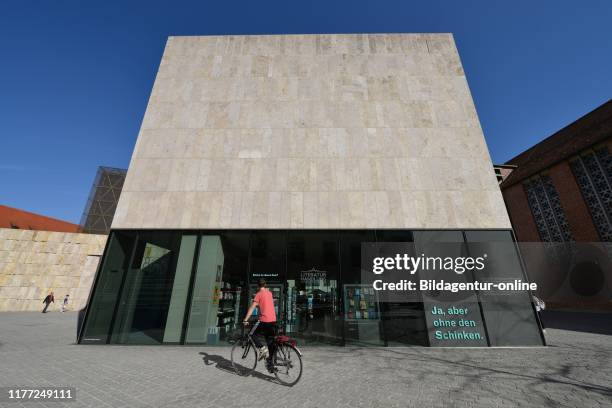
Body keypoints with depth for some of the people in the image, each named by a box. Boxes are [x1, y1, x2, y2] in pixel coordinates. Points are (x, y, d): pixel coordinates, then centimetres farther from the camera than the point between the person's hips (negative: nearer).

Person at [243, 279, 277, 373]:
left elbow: (252, 307, -10)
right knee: (270, 343, 14)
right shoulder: (269, 293, 14)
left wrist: (245, 319, -7)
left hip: (265, 321, -7)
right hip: (273, 320, 7)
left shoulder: (259, 294, -5)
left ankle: (262, 348, -8)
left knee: (255, 335, 14)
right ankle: (270, 365, 18)